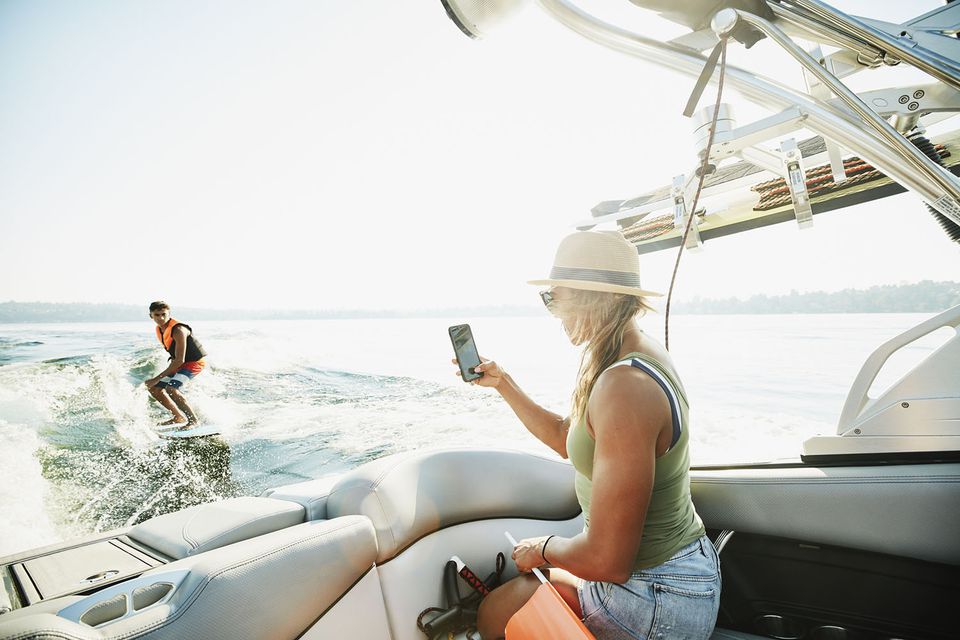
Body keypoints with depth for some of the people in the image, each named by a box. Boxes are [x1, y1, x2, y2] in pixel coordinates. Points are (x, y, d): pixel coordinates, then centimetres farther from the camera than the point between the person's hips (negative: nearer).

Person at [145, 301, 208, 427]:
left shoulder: (178, 330, -26)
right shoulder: (159, 329, 2)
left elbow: (180, 360, -28)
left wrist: (157, 378, -27)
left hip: (195, 362, -10)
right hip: (178, 364, 10)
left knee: (171, 388, -28)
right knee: (155, 389, 7)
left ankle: (193, 420, -17)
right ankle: (178, 416, 16)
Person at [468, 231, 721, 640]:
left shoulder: (624, 388, -32)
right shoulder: (641, 354, -1)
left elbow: (607, 561, -30)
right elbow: (565, 438, 12)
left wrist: (543, 549, -11)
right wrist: (502, 383, 13)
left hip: (657, 603, -9)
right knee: (532, 582, 27)